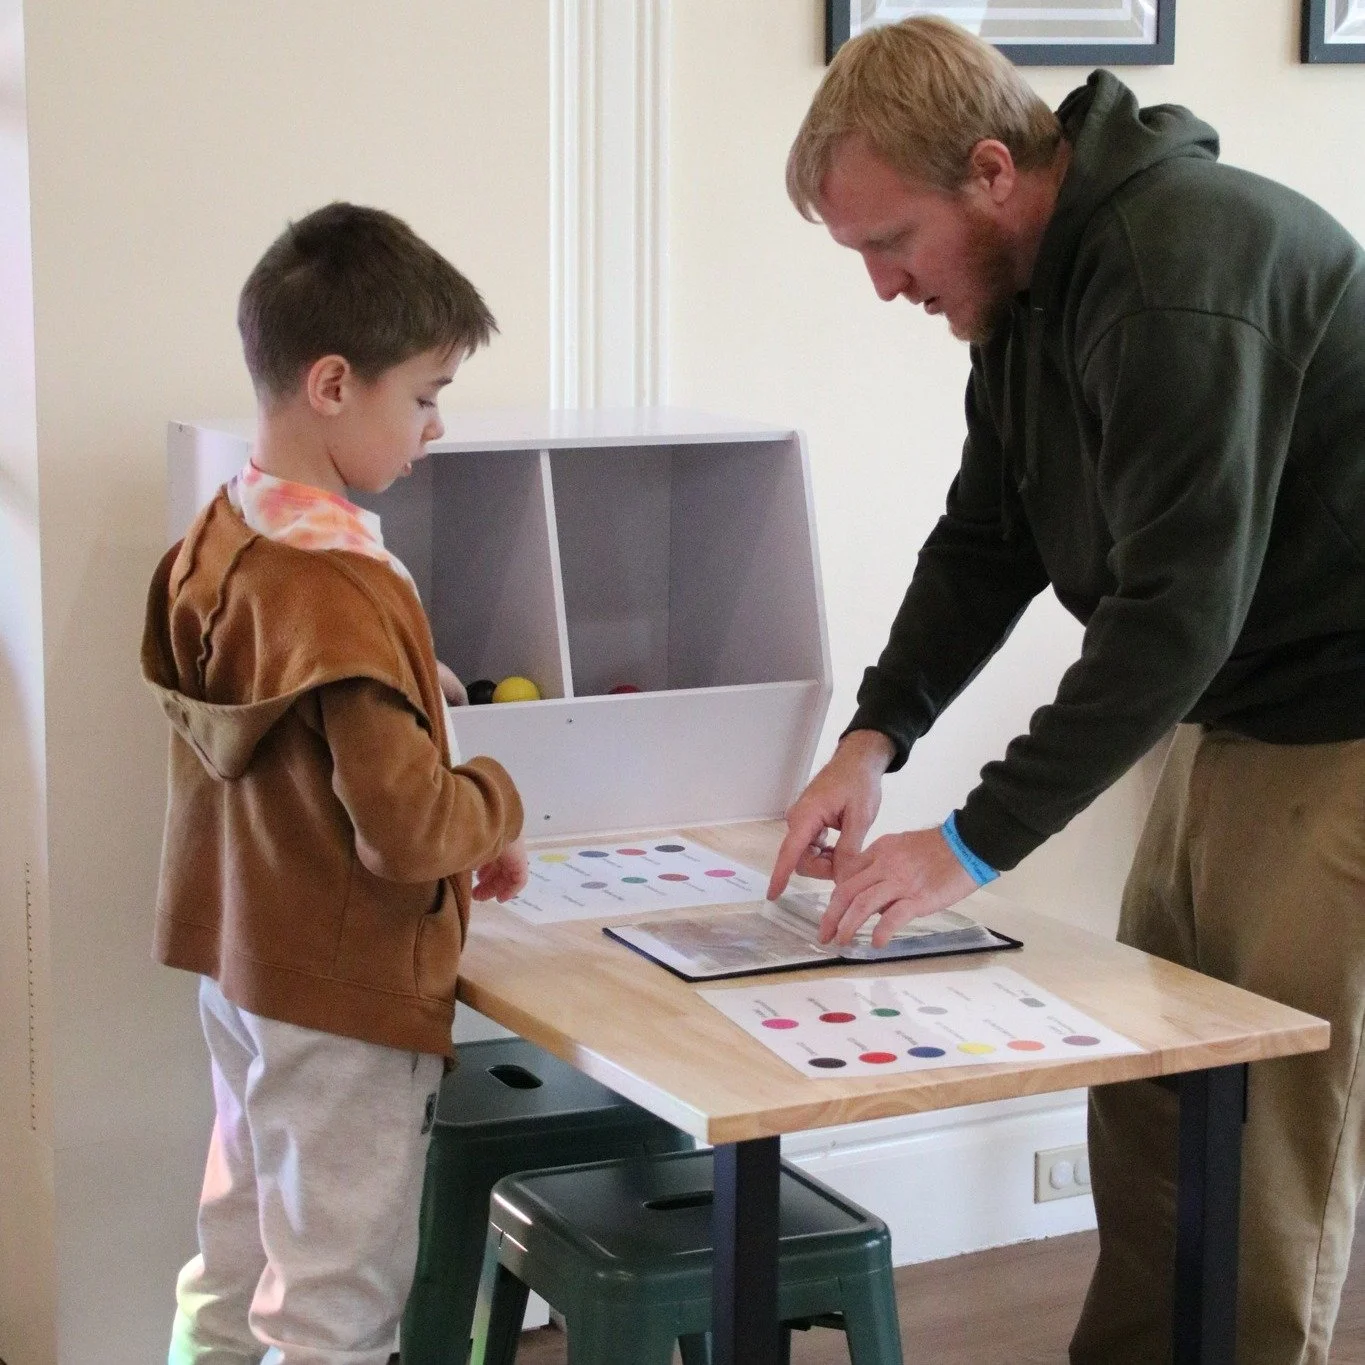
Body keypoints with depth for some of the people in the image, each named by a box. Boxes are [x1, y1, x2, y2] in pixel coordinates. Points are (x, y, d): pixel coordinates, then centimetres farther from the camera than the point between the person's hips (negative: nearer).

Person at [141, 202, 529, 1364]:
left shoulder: (220, 537, 2)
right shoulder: (345, 590, -25)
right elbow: (406, 828, -27)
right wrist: (497, 807, -6)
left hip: (240, 967, 9)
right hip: (344, 996, -9)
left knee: (234, 1271, 21)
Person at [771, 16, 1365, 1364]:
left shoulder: (1179, 276, -27)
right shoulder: (1026, 282, 4)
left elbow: (1178, 609, -30)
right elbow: (985, 540, 8)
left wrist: (973, 844, -26)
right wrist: (875, 734, -6)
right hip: (1223, 714, 9)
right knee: (1142, 1107, 12)